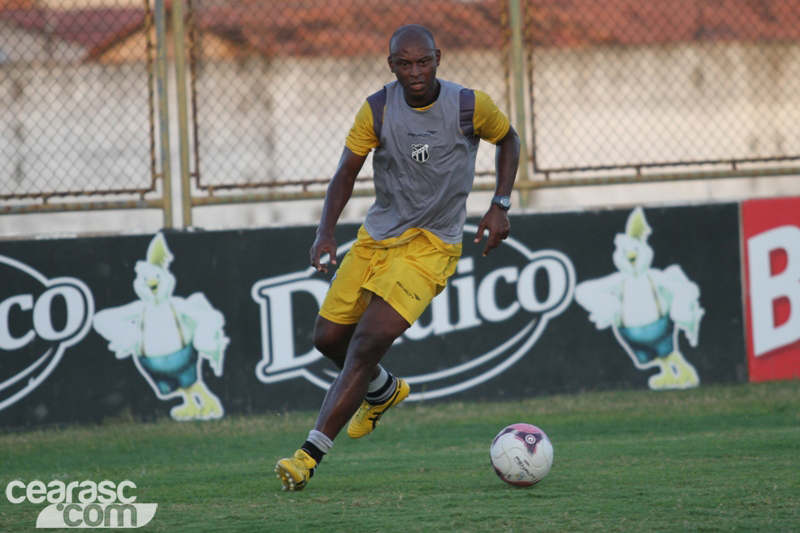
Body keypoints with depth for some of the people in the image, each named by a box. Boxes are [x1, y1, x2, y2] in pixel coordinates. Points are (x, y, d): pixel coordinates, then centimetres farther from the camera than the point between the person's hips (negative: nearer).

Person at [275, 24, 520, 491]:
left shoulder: (470, 106, -12)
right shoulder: (377, 110, -8)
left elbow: (508, 140, 9)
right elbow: (346, 174, -3)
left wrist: (501, 205, -2)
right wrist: (326, 232, -19)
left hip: (431, 246, -4)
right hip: (377, 237, 4)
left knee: (368, 342, -19)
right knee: (329, 337, 8)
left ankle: (310, 456, -20)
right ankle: (384, 391, 43)